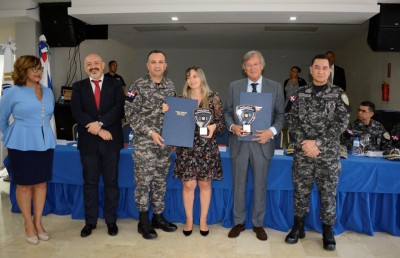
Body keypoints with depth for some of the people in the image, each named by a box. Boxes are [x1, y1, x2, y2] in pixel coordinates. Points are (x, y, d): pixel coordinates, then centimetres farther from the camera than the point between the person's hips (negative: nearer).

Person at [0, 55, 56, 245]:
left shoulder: (48, 92, 8)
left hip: (45, 144, 4)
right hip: (22, 145, -4)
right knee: (24, 185, 7)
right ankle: (28, 224, 21)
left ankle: (38, 222, 24)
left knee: (41, 183, 10)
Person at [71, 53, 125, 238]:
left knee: (111, 182, 7)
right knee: (90, 182, 9)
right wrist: (99, 130, -15)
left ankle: (111, 221, 20)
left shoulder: (115, 85, 5)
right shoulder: (78, 87, 7)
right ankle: (90, 221, 22)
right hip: (88, 142, 1)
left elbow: (119, 108, -8)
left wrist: (100, 123, -20)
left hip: (111, 141, -1)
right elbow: (76, 112, -6)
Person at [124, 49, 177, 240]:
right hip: (144, 142, -4)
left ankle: (158, 217, 28)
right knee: (143, 182, 3)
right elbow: (130, 114, -11)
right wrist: (150, 132, -17)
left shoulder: (170, 85, 7)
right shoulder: (138, 86, -7)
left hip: (165, 142, 5)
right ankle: (144, 221, 18)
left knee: (161, 181, 13)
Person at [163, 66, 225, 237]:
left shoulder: (213, 98, 1)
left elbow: (221, 122, 0)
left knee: (205, 184, 9)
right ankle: (189, 220, 24)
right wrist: (167, 112, -10)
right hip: (186, 148, 1)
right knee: (188, 184, 5)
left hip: (206, 148, -1)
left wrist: (214, 127, -20)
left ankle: (203, 220, 26)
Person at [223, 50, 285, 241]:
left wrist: (272, 131, -15)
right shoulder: (234, 87, 4)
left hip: (262, 143, -1)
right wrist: (232, 126, -11)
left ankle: (258, 223, 27)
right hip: (239, 143, 1)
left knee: (260, 186, 10)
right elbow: (227, 111, 8)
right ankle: (239, 222, 27)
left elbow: (280, 115, 3)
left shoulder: (275, 87, 2)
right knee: (238, 185, 10)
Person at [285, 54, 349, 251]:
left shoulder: (338, 94, 1)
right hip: (302, 153, 1)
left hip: (329, 154, -1)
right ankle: (298, 227, 26)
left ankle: (328, 231, 25)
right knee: (301, 191, 10)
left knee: (328, 194, 8)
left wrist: (317, 142, -15)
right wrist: (304, 143, -12)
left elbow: (341, 123, -7)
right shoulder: (301, 93, 5)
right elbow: (292, 120, 1)